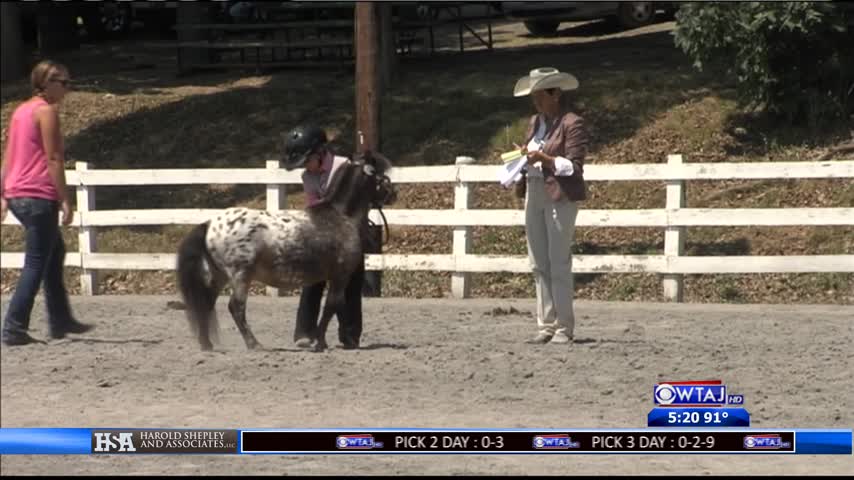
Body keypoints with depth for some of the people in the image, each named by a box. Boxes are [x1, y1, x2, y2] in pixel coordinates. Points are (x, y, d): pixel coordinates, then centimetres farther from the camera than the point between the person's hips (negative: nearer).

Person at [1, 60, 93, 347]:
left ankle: (60, 320, 28)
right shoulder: (46, 111, -10)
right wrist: (64, 200, -14)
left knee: (55, 252, 22)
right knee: (36, 263, -6)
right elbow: (53, 158, -15)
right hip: (40, 195, -9)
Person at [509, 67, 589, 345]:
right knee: (539, 265, 7)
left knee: (559, 265, -6)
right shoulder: (535, 122, 15)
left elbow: (574, 166, -13)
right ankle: (546, 326, 11)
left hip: (560, 197, -8)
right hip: (534, 195, 8)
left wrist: (543, 158, -21)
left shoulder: (572, 124, -8)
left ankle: (564, 329, -2)